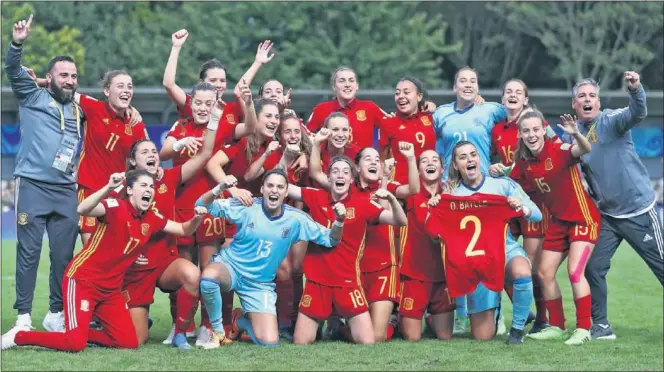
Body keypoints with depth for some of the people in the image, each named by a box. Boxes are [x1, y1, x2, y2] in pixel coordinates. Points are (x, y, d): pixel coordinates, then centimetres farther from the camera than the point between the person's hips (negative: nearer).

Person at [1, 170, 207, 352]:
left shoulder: (152, 219, 4)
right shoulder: (116, 208, -18)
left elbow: (183, 230, 17)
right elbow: (82, 209, -36)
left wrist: (196, 218, -7)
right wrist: (109, 188, -51)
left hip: (111, 289, 8)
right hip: (82, 280, -8)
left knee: (129, 342, 0)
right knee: (75, 344, -20)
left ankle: (78, 332, 19)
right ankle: (20, 336, 1)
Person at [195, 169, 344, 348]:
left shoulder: (296, 219, -8)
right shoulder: (247, 207, -13)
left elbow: (330, 240, -1)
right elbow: (202, 206, -15)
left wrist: (339, 222, -22)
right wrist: (220, 188, -35)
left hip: (259, 285, 2)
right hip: (230, 266, -2)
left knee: (269, 342, -10)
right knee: (209, 277, -40)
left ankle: (242, 322, 27)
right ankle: (218, 331, -13)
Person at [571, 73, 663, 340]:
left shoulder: (611, 120, -11)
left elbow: (637, 114, -32)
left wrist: (635, 90, -52)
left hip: (638, 210, -5)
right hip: (606, 214, 5)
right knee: (593, 268, -1)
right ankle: (601, 326, 10)